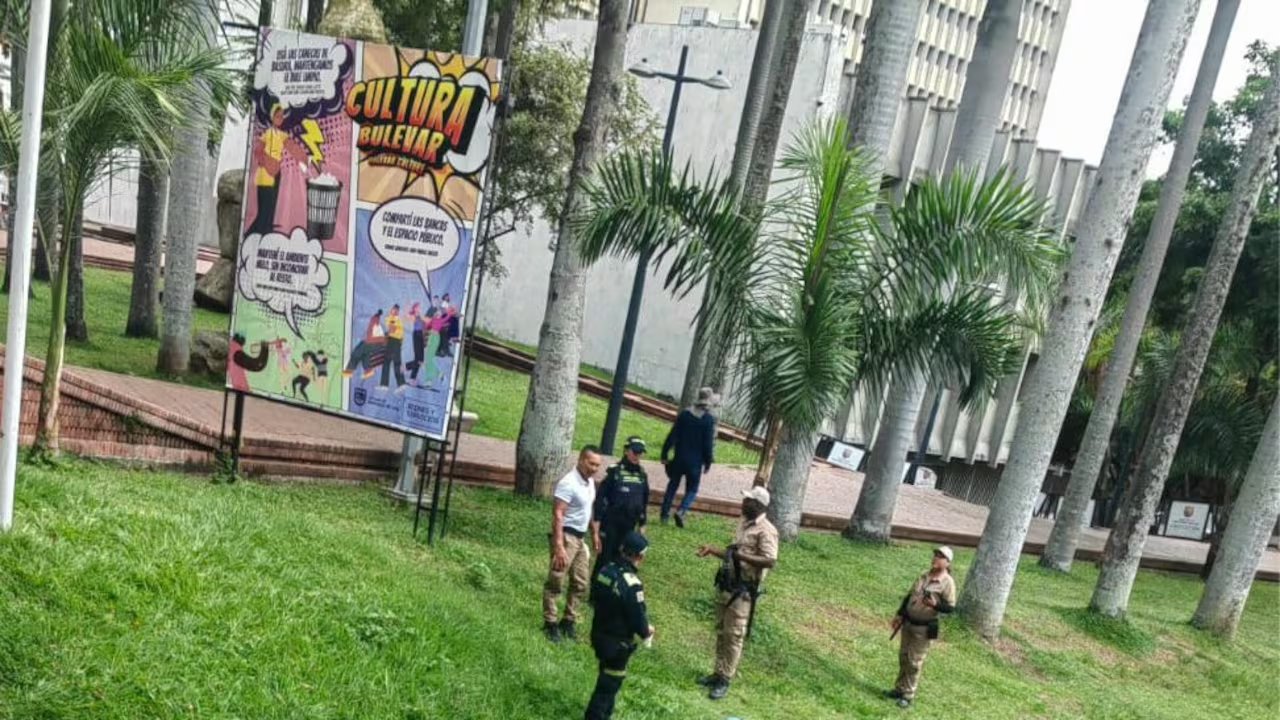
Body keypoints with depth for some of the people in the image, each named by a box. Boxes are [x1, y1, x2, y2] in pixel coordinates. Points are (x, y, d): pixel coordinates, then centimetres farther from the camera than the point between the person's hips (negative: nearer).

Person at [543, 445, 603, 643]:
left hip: (580, 538, 9)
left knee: (581, 583, 13)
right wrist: (559, 546, -28)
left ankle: (568, 621, 24)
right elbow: (557, 514, -23)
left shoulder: (590, 482, 9)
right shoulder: (569, 483, -19)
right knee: (555, 582, -3)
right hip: (566, 536, -9)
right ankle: (550, 623, 5)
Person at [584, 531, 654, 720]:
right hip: (617, 643, -8)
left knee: (605, 678, 24)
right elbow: (638, 618, -22)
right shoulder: (632, 584, -29)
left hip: (599, 634, 8)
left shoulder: (605, 570, -5)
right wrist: (647, 632, 1)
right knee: (609, 684, 7)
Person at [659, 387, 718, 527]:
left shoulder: (684, 414, 0)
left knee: (672, 486, 15)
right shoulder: (709, 419, -10)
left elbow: (672, 436, 0)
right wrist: (708, 462, 0)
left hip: (679, 459, 3)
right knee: (691, 489, 9)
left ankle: (664, 514, 15)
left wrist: (664, 454, 6)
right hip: (695, 462, -3)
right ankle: (681, 511, -14)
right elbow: (708, 443, -9)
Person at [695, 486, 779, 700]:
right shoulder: (743, 523, 12)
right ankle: (718, 673, 26)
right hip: (726, 583, 9)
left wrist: (742, 556, -31)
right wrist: (712, 550, 16)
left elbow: (770, 561, -27)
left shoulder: (766, 530, -17)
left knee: (733, 635, -2)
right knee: (721, 631, 15)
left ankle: (725, 680, 7)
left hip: (743, 590, -9)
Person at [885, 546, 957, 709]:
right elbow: (909, 596, 13)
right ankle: (899, 689, 28)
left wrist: (935, 605, -31)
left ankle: (908, 695, 11)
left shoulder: (947, 582, -14)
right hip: (908, 622, 6)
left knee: (914, 662, 0)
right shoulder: (924, 575, 5)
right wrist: (899, 615, 13)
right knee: (903, 657, 15)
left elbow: (950, 607, -13)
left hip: (924, 628, -6)